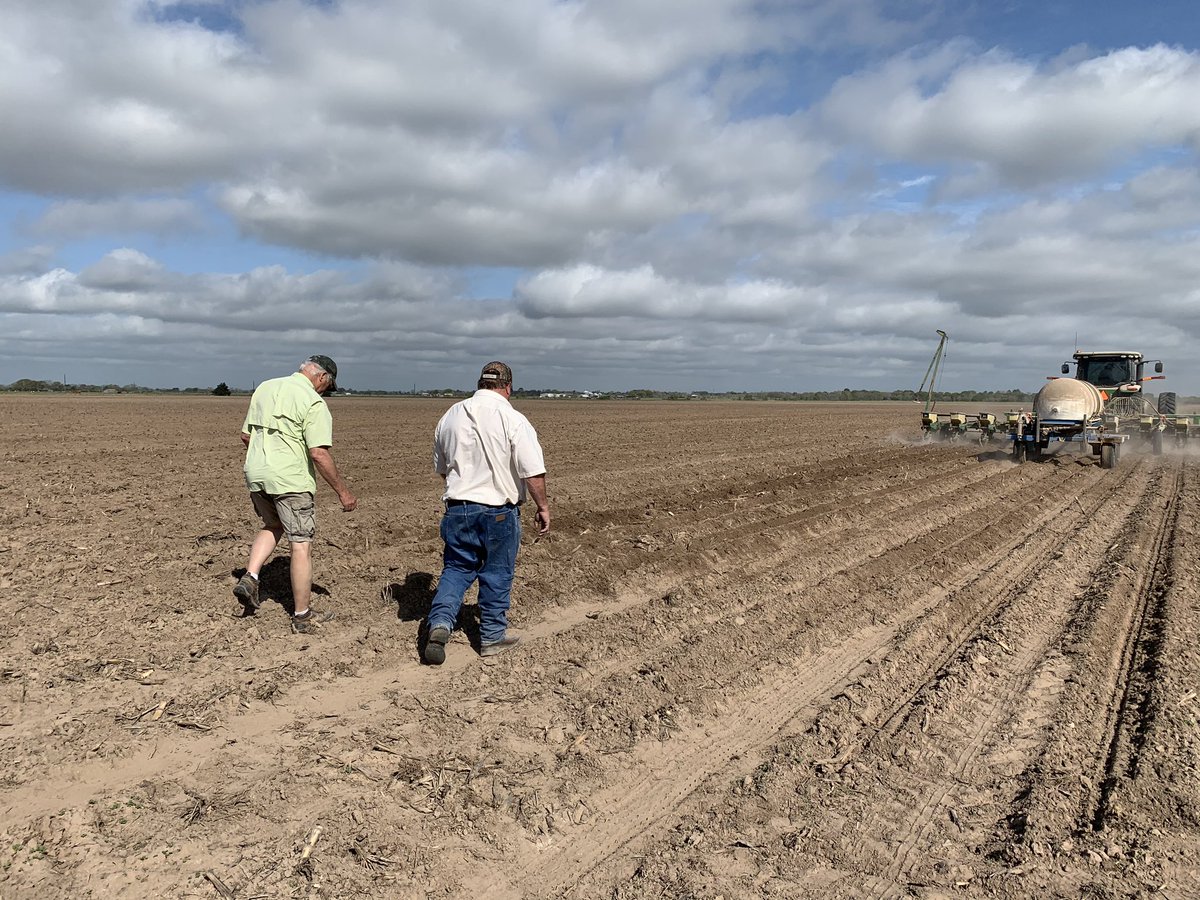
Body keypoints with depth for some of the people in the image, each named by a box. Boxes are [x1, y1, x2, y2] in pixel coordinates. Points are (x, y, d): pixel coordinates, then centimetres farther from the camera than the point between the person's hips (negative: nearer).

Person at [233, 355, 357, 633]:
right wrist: (343, 491, -12)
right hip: (290, 480, -7)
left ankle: (249, 578, 10)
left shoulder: (265, 388, 11)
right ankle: (302, 616, 9)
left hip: (255, 474, 7)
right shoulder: (314, 402, -12)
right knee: (301, 544, 3)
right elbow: (319, 454, -18)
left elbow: (246, 436, 16)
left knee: (272, 527, 29)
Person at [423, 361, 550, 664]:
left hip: (458, 508, 4)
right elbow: (533, 472, -15)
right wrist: (543, 507, -3)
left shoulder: (450, 416, 4)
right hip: (499, 511, -4)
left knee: (456, 568, 15)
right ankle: (493, 636, 21)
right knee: (497, 575, 10)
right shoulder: (513, 420, -13)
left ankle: (439, 622, -3)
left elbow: (441, 468, 16)